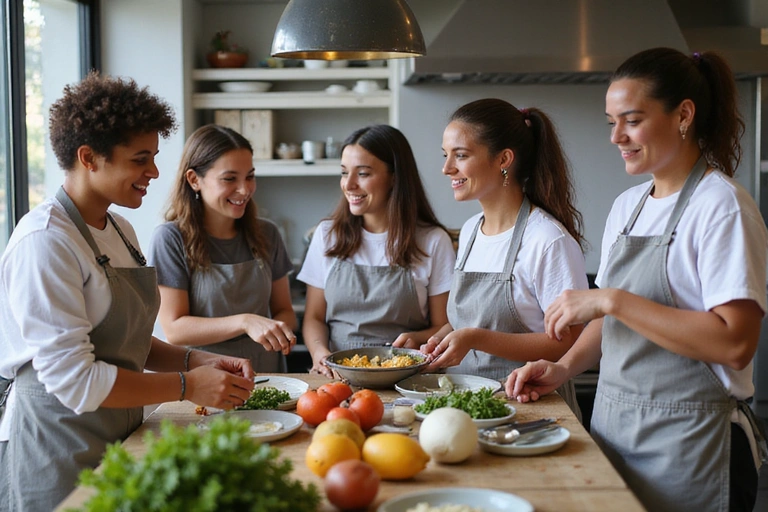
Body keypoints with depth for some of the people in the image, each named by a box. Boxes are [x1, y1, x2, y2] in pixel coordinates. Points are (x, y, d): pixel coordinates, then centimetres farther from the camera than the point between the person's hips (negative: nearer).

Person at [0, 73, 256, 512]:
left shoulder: (120, 230, 10)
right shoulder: (45, 242, -18)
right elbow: (73, 379, -23)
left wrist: (202, 362, -1)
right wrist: (188, 385, -18)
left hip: (120, 436, 9)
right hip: (58, 448, -8)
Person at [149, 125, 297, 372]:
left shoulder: (266, 234, 8)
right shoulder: (171, 238, -5)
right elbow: (174, 329, -9)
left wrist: (281, 329, -9)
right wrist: (244, 322, -21)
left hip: (266, 379, 2)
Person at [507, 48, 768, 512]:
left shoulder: (720, 207, -14)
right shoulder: (627, 205, 10)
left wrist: (611, 300, -23)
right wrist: (565, 367, 0)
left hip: (687, 439, -7)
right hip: (614, 423, 7)